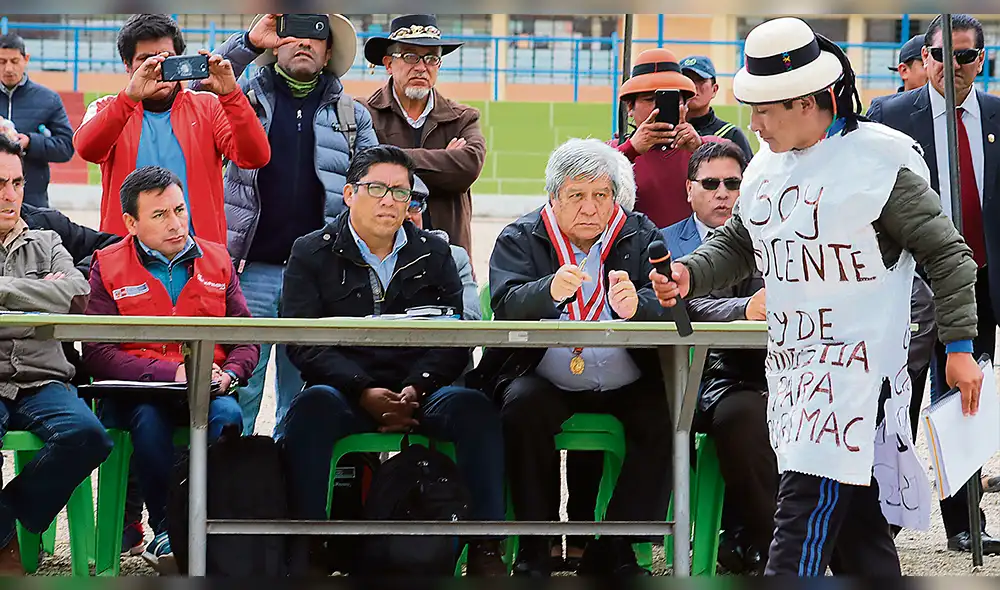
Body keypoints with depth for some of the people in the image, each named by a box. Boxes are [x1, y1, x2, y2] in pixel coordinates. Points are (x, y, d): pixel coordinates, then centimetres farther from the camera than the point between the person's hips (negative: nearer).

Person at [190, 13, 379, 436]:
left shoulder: (352, 115, 16)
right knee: (236, 393, -4)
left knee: (302, 396, 6)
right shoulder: (247, 96, 10)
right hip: (252, 268, -2)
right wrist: (246, 43, -15)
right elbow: (201, 88, -8)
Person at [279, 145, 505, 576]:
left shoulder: (434, 254, 16)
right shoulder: (313, 254, 9)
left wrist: (416, 389, -15)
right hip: (346, 393, -2)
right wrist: (365, 393, -17)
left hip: (420, 393, 2)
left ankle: (485, 549, -30)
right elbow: (304, 344, -3)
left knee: (473, 406, -29)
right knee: (313, 405, -35)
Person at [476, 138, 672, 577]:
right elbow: (506, 306, -13)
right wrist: (550, 291, -36)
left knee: (663, 415, -26)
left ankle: (611, 553, -15)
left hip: (626, 386, 1)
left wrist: (636, 305, -33)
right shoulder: (520, 239, 4)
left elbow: (666, 304, -8)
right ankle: (534, 552, -18)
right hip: (547, 383, -1)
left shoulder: (641, 236, 7)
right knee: (523, 406, -31)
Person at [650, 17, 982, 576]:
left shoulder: (880, 160, -10)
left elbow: (946, 253, -7)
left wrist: (960, 346, -11)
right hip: (792, 363, 7)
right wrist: (690, 276, 3)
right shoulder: (767, 166, 11)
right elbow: (736, 245, 24)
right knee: (853, 519, 11)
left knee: (804, 516, -14)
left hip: (856, 365, -7)